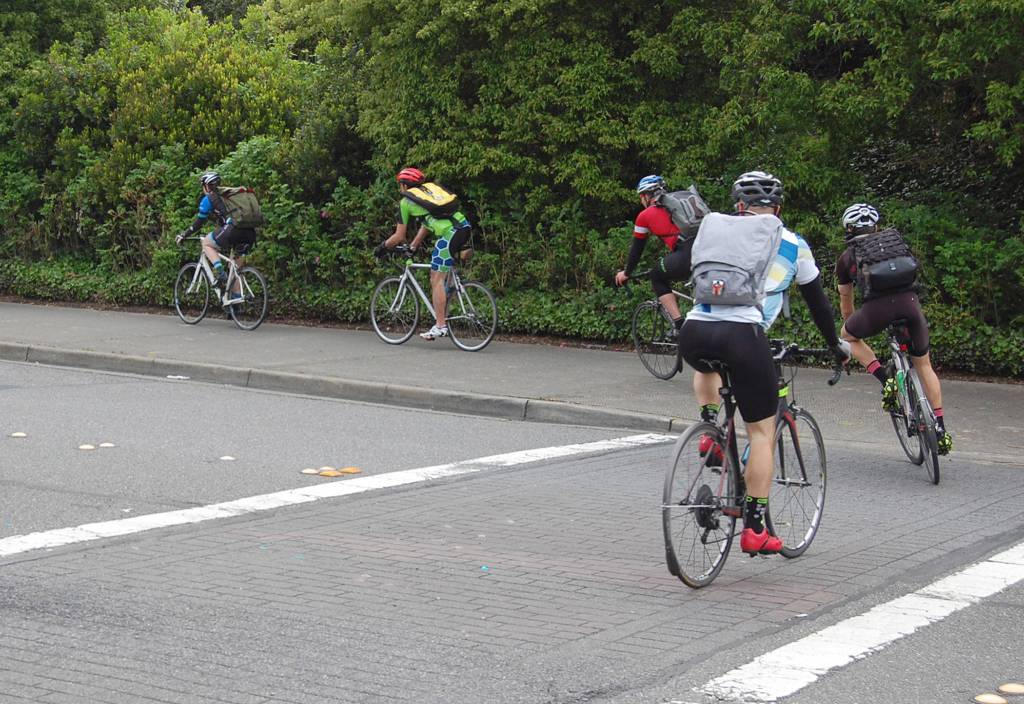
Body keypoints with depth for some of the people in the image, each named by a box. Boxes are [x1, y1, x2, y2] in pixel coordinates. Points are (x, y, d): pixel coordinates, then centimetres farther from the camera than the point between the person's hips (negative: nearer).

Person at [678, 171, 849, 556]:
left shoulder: (714, 228, 22)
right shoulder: (789, 243, 18)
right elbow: (816, 300, 27)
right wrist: (835, 346, 41)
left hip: (694, 333, 3)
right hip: (742, 334, -3)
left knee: (707, 364, 40)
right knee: (762, 431, 8)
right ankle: (754, 529, 4)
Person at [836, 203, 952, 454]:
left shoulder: (846, 258, 22)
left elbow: (846, 302, 31)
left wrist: (850, 325, 49)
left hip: (877, 306, -3)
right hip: (910, 301, 3)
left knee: (848, 336, 28)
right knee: (923, 364, 20)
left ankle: (885, 379, 7)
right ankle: (940, 429, 15)